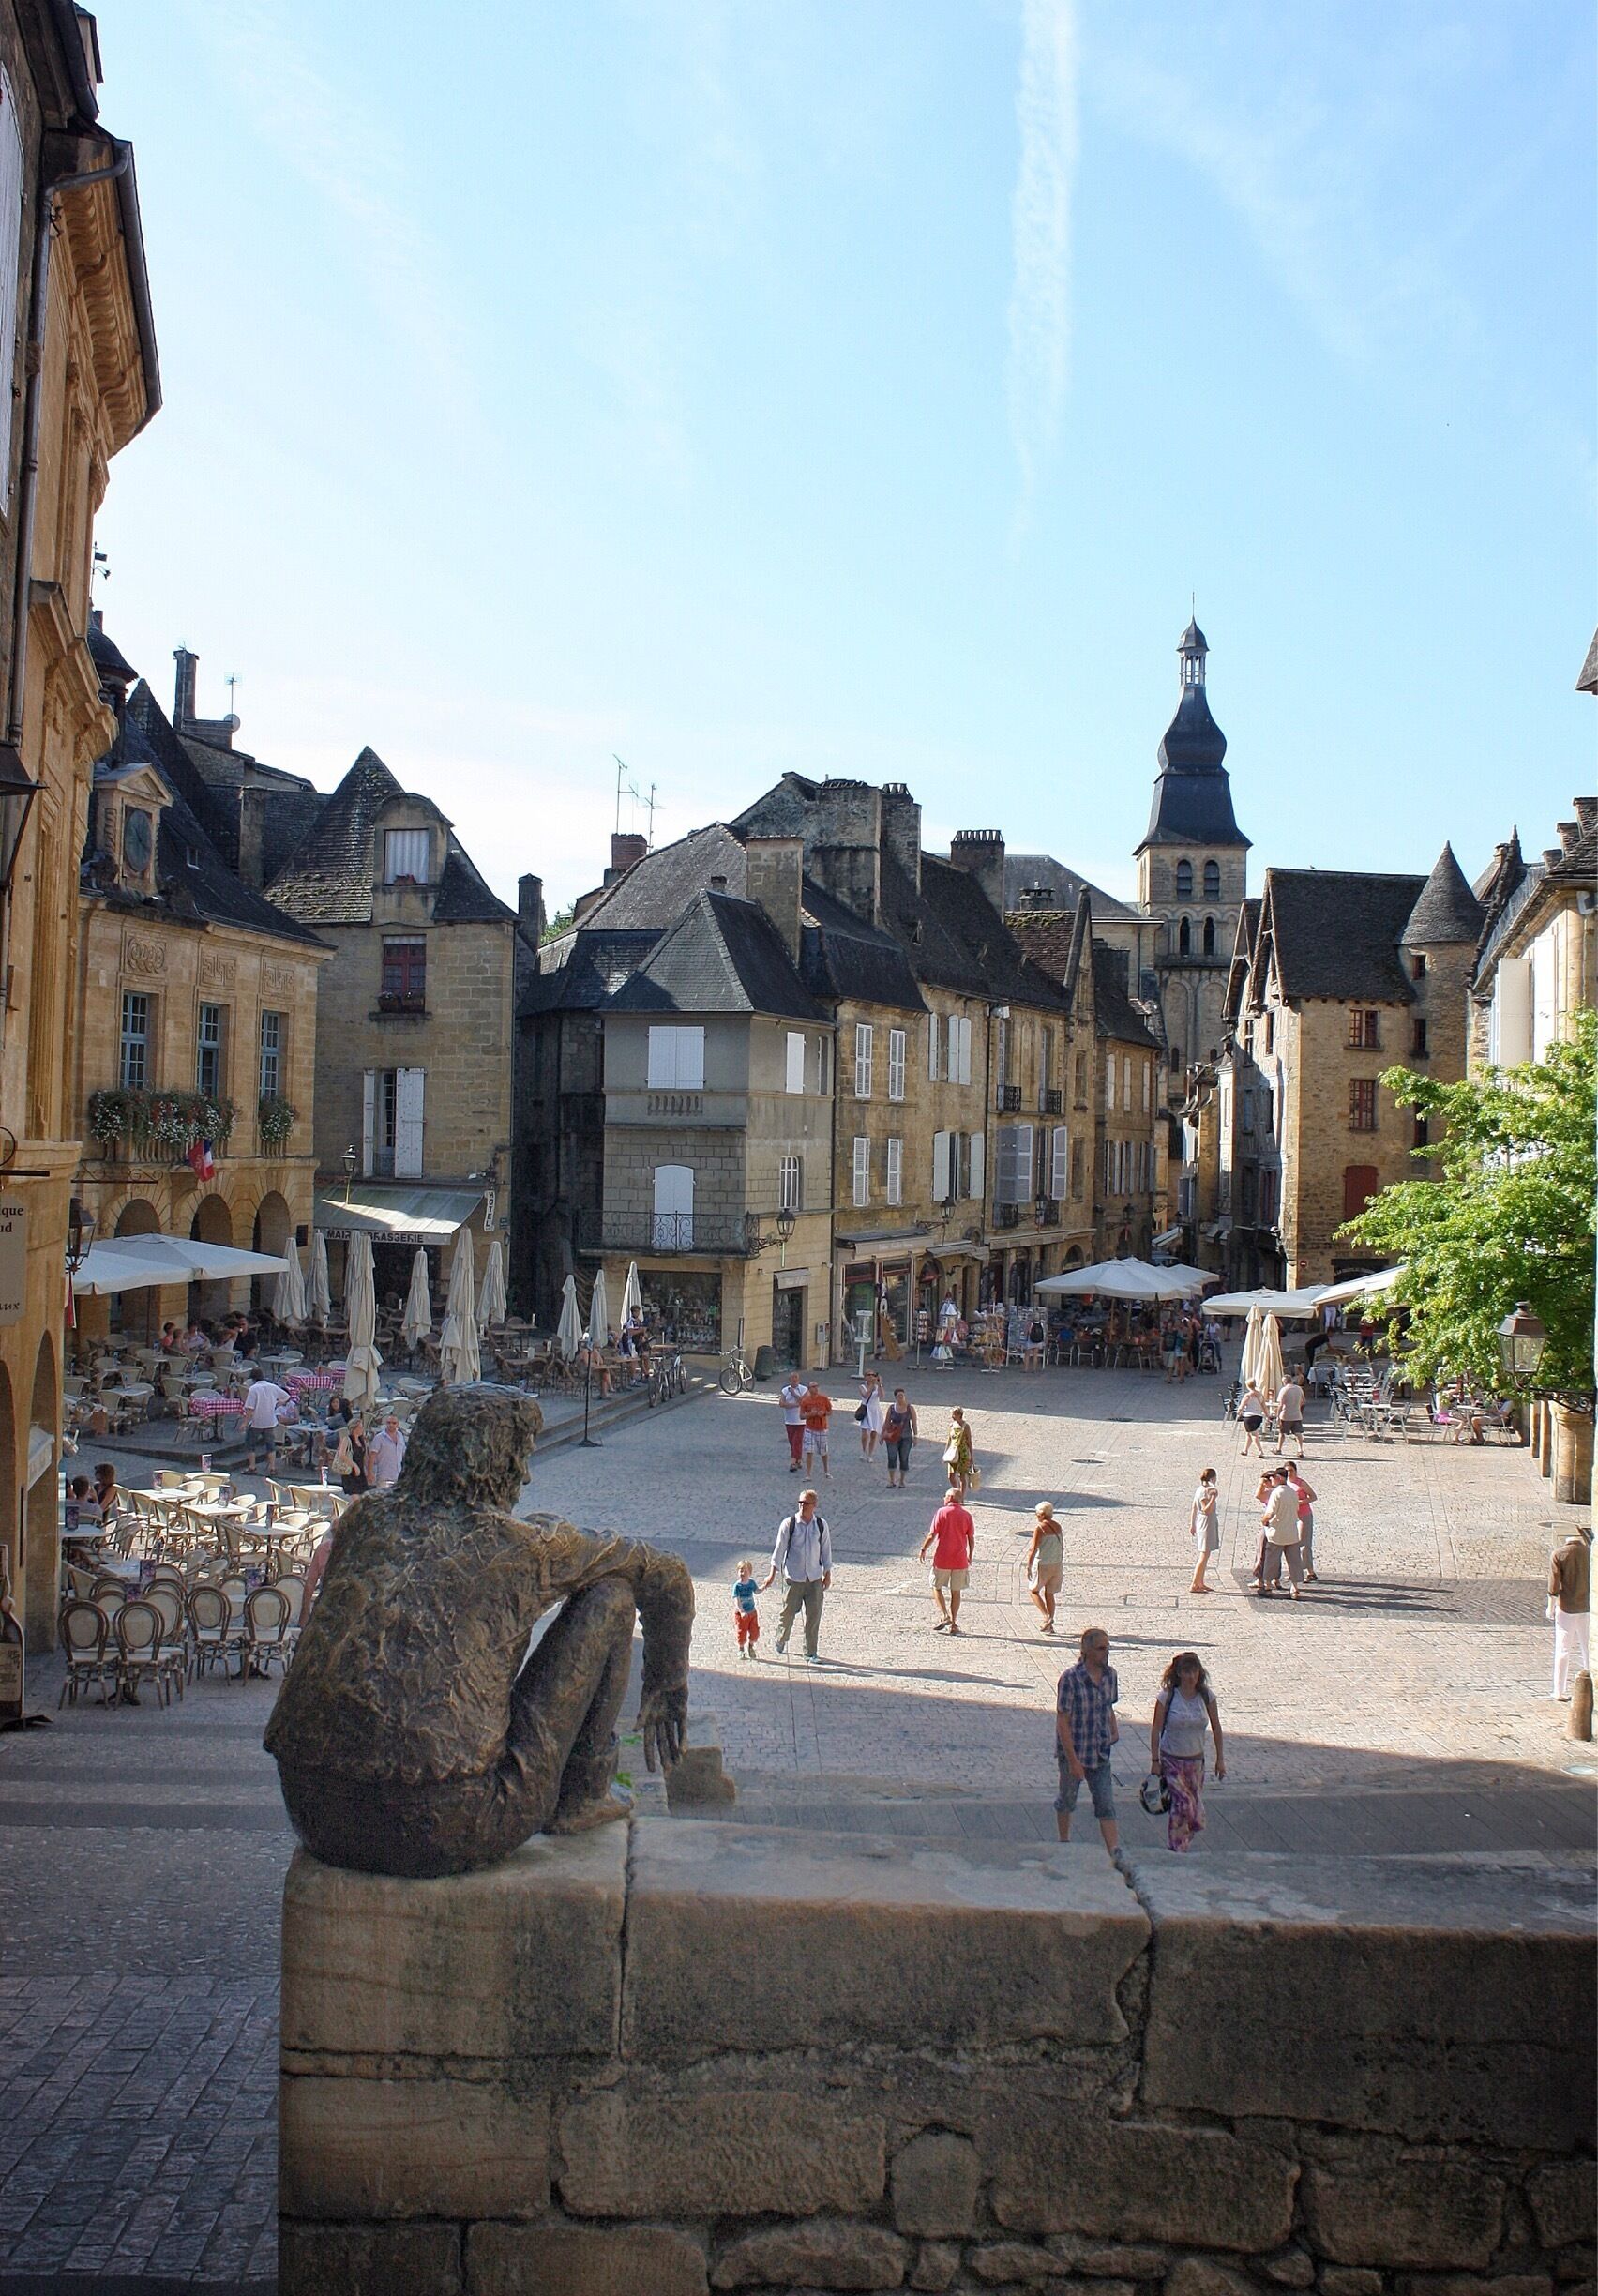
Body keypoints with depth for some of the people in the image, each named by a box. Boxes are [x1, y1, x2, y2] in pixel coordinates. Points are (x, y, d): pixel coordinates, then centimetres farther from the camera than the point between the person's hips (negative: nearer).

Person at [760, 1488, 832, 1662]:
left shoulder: (821, 1524, 2)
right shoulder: (789, 1524, -5)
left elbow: (826, 1550, 10)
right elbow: (780, 1548, -3)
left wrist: (827, 1574, 10)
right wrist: (772, 1573, -5)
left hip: (815, 1578, 2)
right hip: (793, 1577, -2)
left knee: (814, 1615, 0)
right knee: (789, 1612, 3)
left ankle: (811, 1654, 9)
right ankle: (781, 1639, 33)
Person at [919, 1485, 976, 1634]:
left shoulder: (942, 1512, -7)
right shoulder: (966, 1515, 2)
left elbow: (932, 1535, -9)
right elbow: (971, 1539, 3)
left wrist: (923, 1550, 4)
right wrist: (970, 1557, 17)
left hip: (942, 1559, -3)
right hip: (960, 1560, 3)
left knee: (937, 1588, 13)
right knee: (956, 1592, 11)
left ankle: (945, 1616, -3)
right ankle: (953, 1624, 11)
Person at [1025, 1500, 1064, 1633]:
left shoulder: (1039, 1528, -15)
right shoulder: (1057, 1526, 6)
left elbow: (1033, 1549, -17)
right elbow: (1062, 1546, 13)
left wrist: (1028, 1566, -12)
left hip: (1043, 1565, -6)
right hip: (1057, 1564, 6)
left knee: (1033, 1590, 11)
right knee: (1049, 1594, 14)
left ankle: (1047, 1616, -4)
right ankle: (1049, 1626, 15)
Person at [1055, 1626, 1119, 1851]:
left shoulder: (1109, 1674, -1)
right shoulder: (1071, 1678, -20)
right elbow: (1062, 1722, -19)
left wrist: (1114, 1731, 0)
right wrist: (1073, 1760, -20)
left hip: (1100, 1753, 4)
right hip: (1073, 1750, -4)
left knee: (1106, 1806, -1)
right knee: (1067, 1799, 16)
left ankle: (1115, 1855, -4)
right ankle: (1064, 1843, 37)